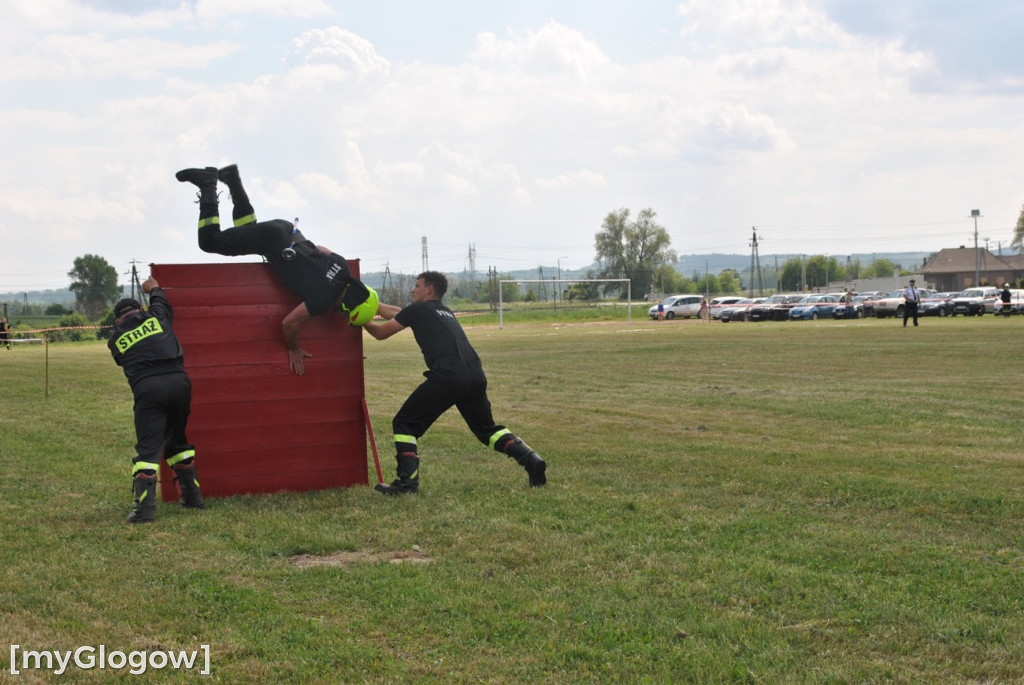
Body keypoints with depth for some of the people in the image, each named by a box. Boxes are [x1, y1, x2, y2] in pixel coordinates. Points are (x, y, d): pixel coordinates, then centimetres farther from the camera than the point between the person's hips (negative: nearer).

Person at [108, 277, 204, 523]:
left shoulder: (116, 340, 14)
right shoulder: (156, 317, 18)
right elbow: (163, 304, 40)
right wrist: (154, 289, 59)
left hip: (147, 389, -2)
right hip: (178, 382, 2)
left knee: (148, 449, -3)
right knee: (178, 441, 22)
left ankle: (144, 508, -15)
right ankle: (192, 496, 26)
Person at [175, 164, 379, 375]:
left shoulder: (342, 266, -6)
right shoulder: (324, 299, -27)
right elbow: (289, 323, -23)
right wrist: (294, 350, -6)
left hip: (287, 230, 7)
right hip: (270, 239, -7)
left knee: (247, 229, 37)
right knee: (209, 241, 11)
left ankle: (232, 178, 30)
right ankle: (208, 183, 10)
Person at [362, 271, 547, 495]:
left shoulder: (419, 310, 10)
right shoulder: (445, 312, 31)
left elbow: (380, 332, 18)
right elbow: (398, 313, 42)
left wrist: (364, 320, 37)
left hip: (447, 377, -7)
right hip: (476, 376, 7)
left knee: (405, 424, 6)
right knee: (486, 427, 24)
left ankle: (407, 481, -5)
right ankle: (530, 459, 8)